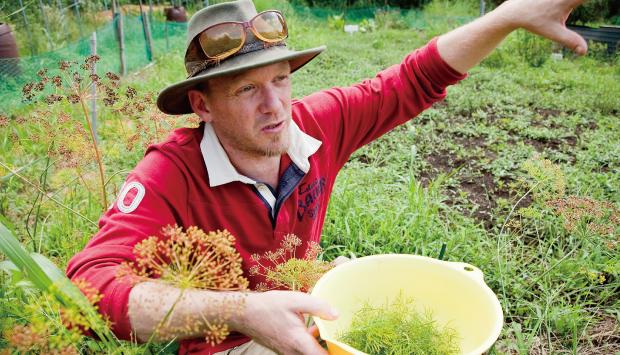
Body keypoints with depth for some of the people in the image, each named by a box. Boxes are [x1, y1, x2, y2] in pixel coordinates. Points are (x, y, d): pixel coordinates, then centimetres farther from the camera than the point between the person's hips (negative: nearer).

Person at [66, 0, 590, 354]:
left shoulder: (314, 125, -16)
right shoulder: (171, 173, -28)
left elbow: (414, 82, -10)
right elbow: (89, 284, -38)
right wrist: (239, 311, -50)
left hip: (306, 306, 5)